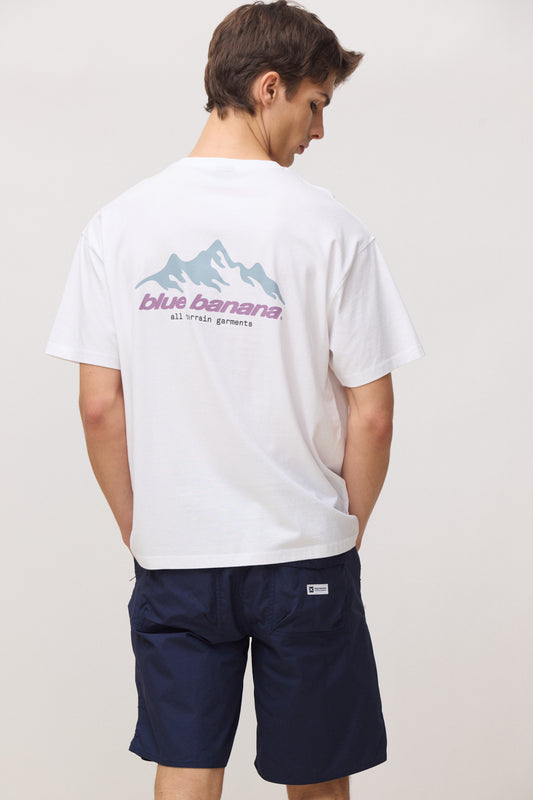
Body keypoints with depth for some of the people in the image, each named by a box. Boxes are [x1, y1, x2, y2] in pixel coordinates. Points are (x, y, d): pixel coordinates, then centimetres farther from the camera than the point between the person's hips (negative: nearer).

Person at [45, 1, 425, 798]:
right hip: (305, 554, -2)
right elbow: (371, 414, -9)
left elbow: (100, 406, -2)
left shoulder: (119, 223, -3)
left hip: (172, 560, 2)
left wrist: (140, 530, 10)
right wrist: (347, 528, 7)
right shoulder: (327, 226, -11)